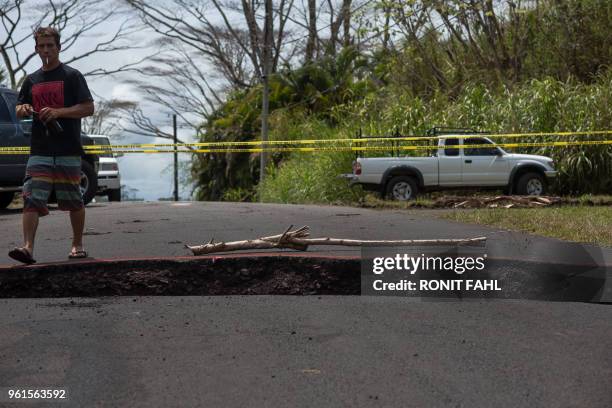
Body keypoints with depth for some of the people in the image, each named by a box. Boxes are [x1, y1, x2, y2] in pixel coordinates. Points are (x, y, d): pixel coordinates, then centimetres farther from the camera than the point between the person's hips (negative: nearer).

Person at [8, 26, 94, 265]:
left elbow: (88, 108, -5)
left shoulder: (72, 76, 2)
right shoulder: (31, 80, 16)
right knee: (31, 199, -11)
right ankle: (28, 247, -16)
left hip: (68, 151, -3)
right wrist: (23, 110, -3)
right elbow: (19, 110, 21)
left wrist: (58, 112, -17)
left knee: (74, 201, 6)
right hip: (39, 151, 3)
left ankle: (78, 244, 21)